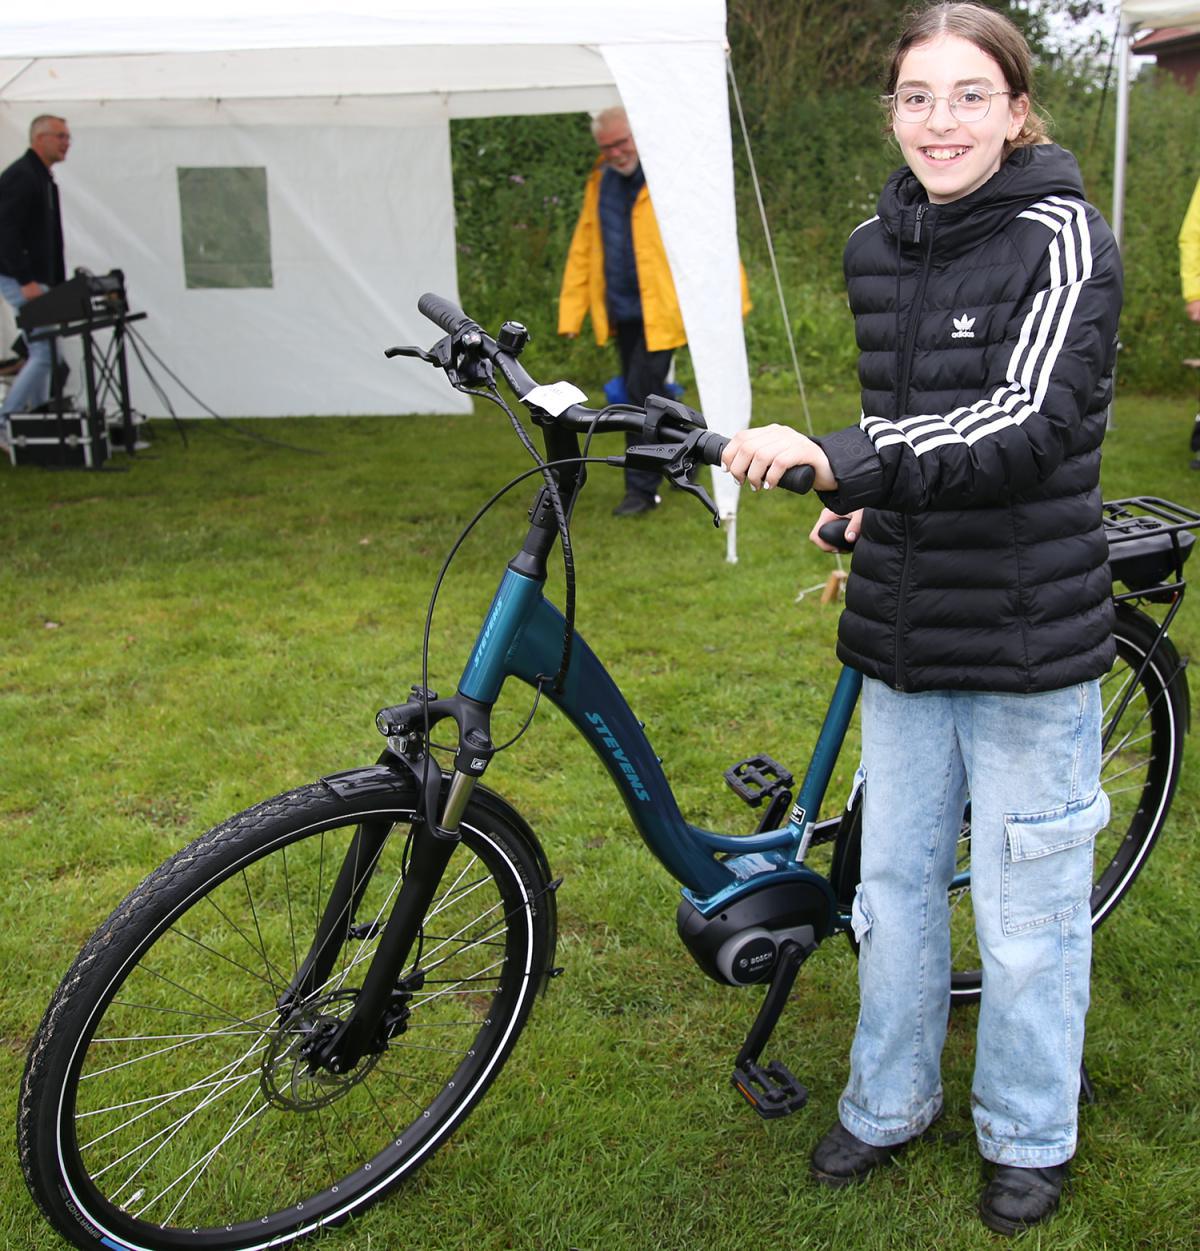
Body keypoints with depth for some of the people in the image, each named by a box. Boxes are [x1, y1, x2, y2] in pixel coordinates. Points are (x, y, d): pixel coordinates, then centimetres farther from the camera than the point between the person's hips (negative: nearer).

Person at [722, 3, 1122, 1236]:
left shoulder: (1063, 241, -12)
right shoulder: (873, 250, 7)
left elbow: (1028, 421, -28)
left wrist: (835, 460, -36)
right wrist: (870, 503, 8)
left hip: (1028, 636, -5)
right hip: (903, 631, 6)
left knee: (1025, 904, 7)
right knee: (894, 878, 16)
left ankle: (1028, 1138, 30)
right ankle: (888, 1103, 36)